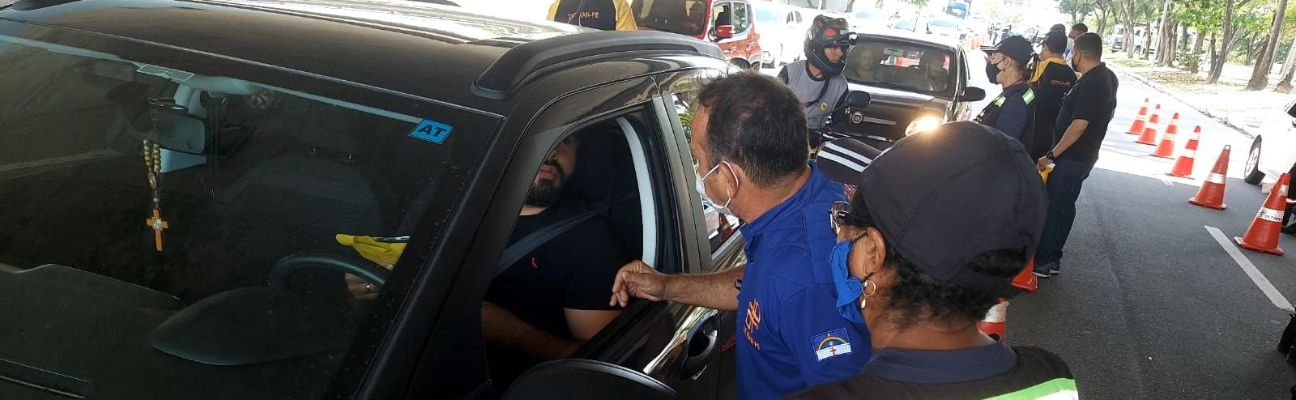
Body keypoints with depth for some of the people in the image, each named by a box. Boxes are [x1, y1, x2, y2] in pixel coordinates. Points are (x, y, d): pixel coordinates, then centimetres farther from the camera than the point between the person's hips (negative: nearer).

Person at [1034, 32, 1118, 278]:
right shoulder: (1108, 77, 8)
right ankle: (1052, 259, 24)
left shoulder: (1089, 84, -23)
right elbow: (1109, 113, 21)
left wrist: (1052, 155, -20)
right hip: (1086, 155, 10)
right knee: (1064, 207, 16)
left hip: (1072, 158, -10)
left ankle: (1042, 262, 6)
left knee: (1054, 208, -2)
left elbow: (1079, 126, -26)